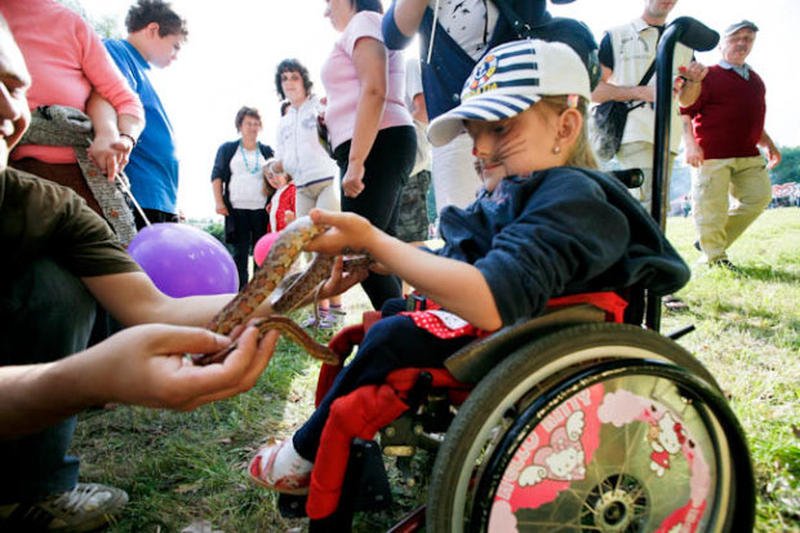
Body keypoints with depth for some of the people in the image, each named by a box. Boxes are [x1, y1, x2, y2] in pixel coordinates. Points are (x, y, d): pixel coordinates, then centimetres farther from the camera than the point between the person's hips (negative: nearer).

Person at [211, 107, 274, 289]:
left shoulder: (266, 151, 15)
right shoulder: (228, 149, 11)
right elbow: (217, 176, 8)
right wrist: (219, 202, -3)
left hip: (262, 209, 2)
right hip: (236, 209, -1)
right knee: (240, 252, -3)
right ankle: (241, 292, -1)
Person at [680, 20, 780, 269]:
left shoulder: (755, 80, 23)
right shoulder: (708, 76, -1)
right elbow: (684, 112, -11)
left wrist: (768, 144, 24)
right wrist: (690, 143, -23)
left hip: (748, 155, 8)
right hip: (711, 155, -7)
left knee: (759, 195, 1)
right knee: (711, 207, -6)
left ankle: (713, 243, 12)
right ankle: (714, 258, 9)